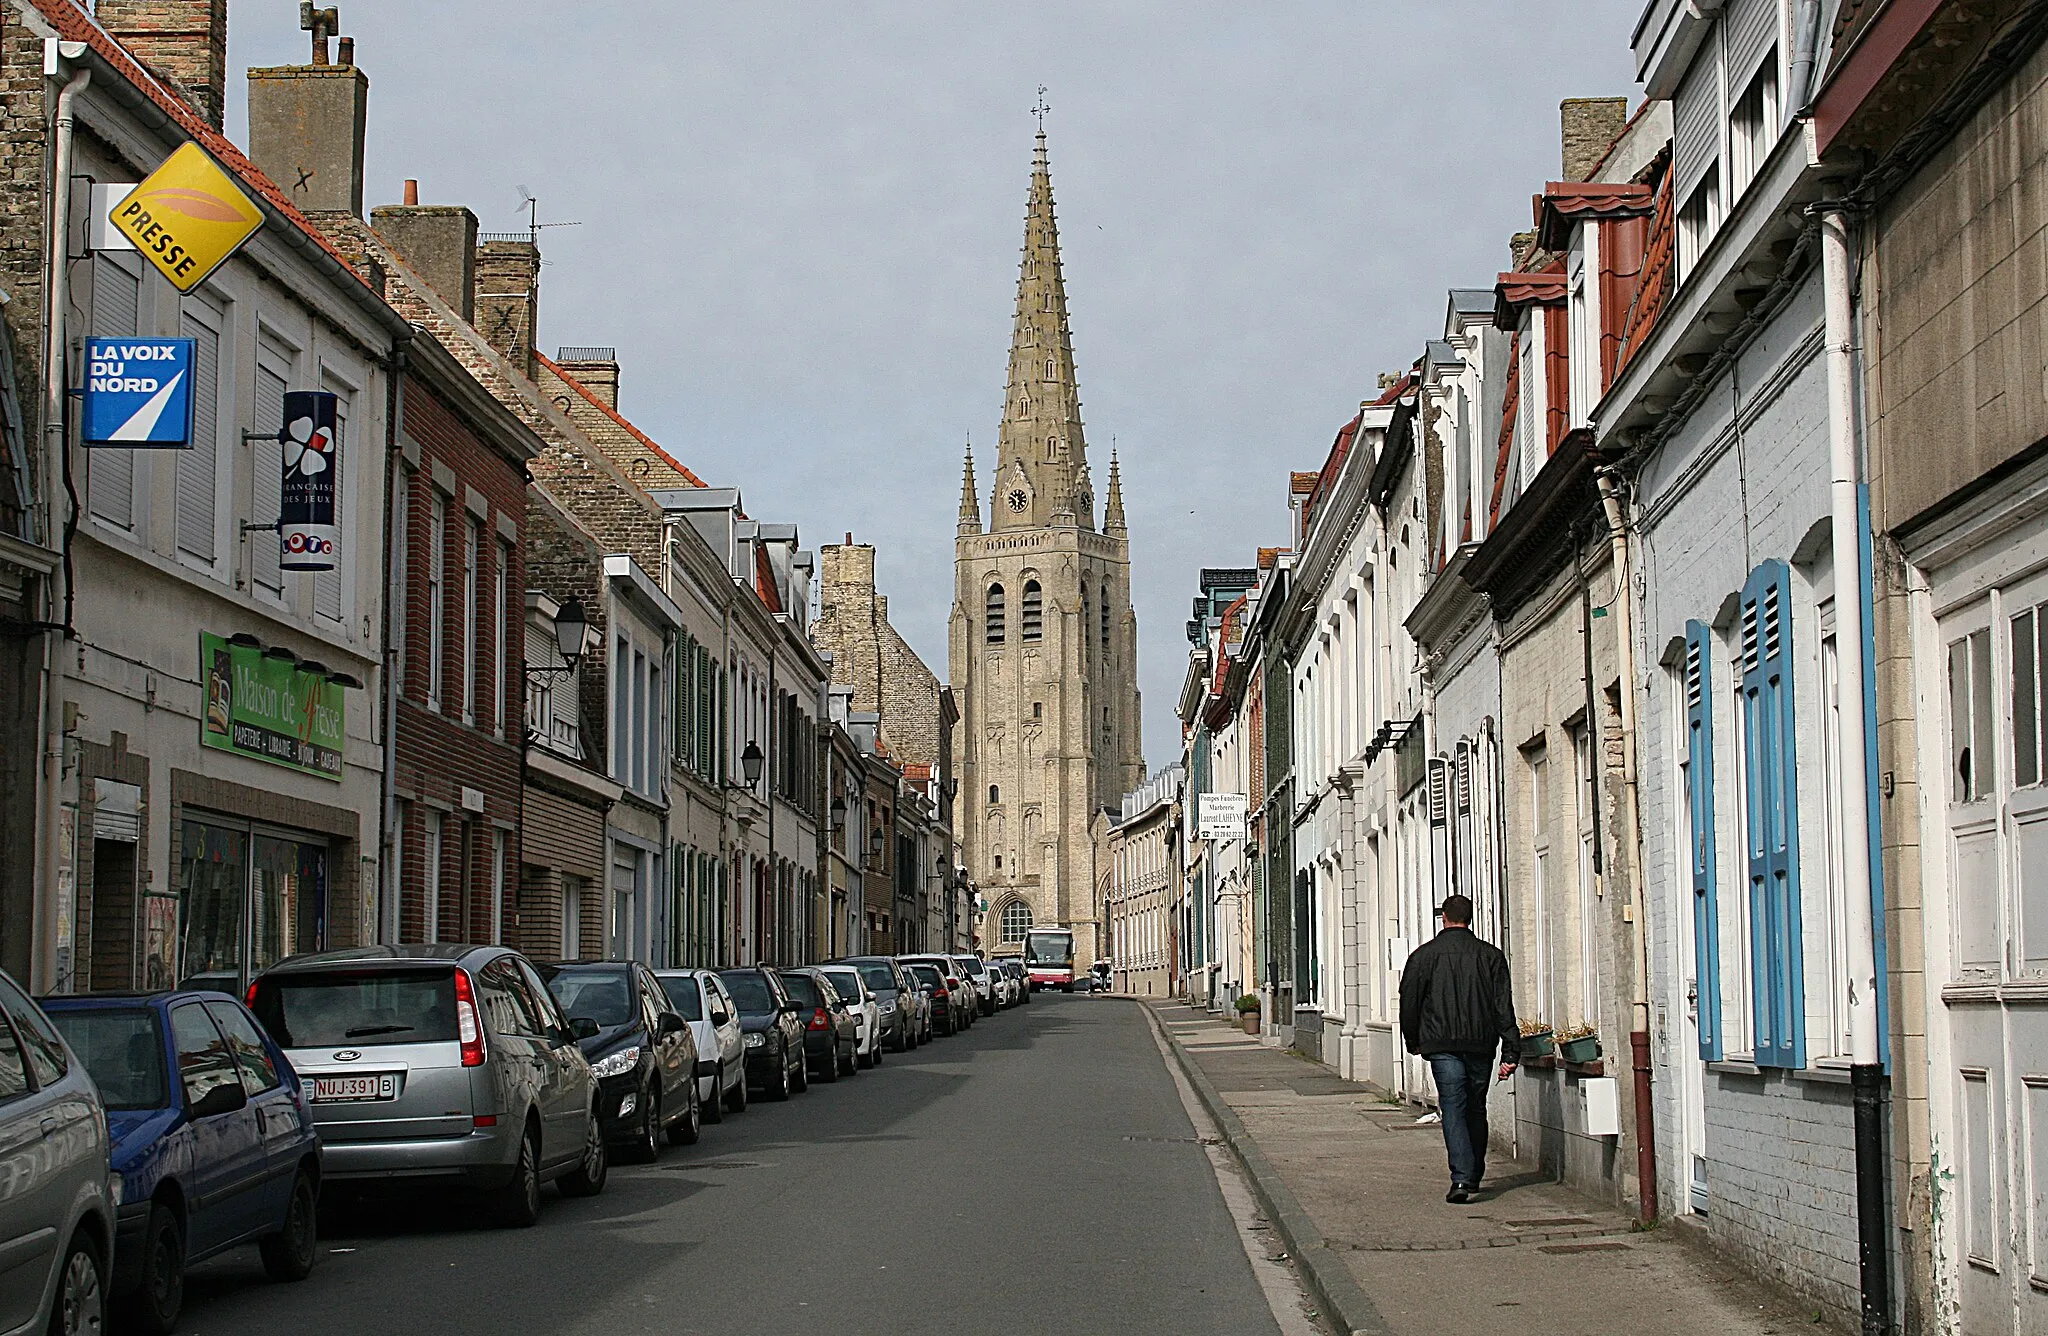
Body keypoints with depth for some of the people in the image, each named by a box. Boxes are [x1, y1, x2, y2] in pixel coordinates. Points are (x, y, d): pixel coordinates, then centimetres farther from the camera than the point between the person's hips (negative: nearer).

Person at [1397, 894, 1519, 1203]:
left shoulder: (1424, 955, 1)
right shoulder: (1490, 955, 6)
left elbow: (1409, 1001, 4)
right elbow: (1504, 1006, 1)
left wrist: (1413, 1041, 18)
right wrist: (1510, 1051, 0)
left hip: (1442, 1044, -2)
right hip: (1481, 1044, 2)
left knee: (1453, 1110, -7)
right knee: (1476, 1109, 16)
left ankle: (1461, 1177, -21)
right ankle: (1474, 1175, 25)